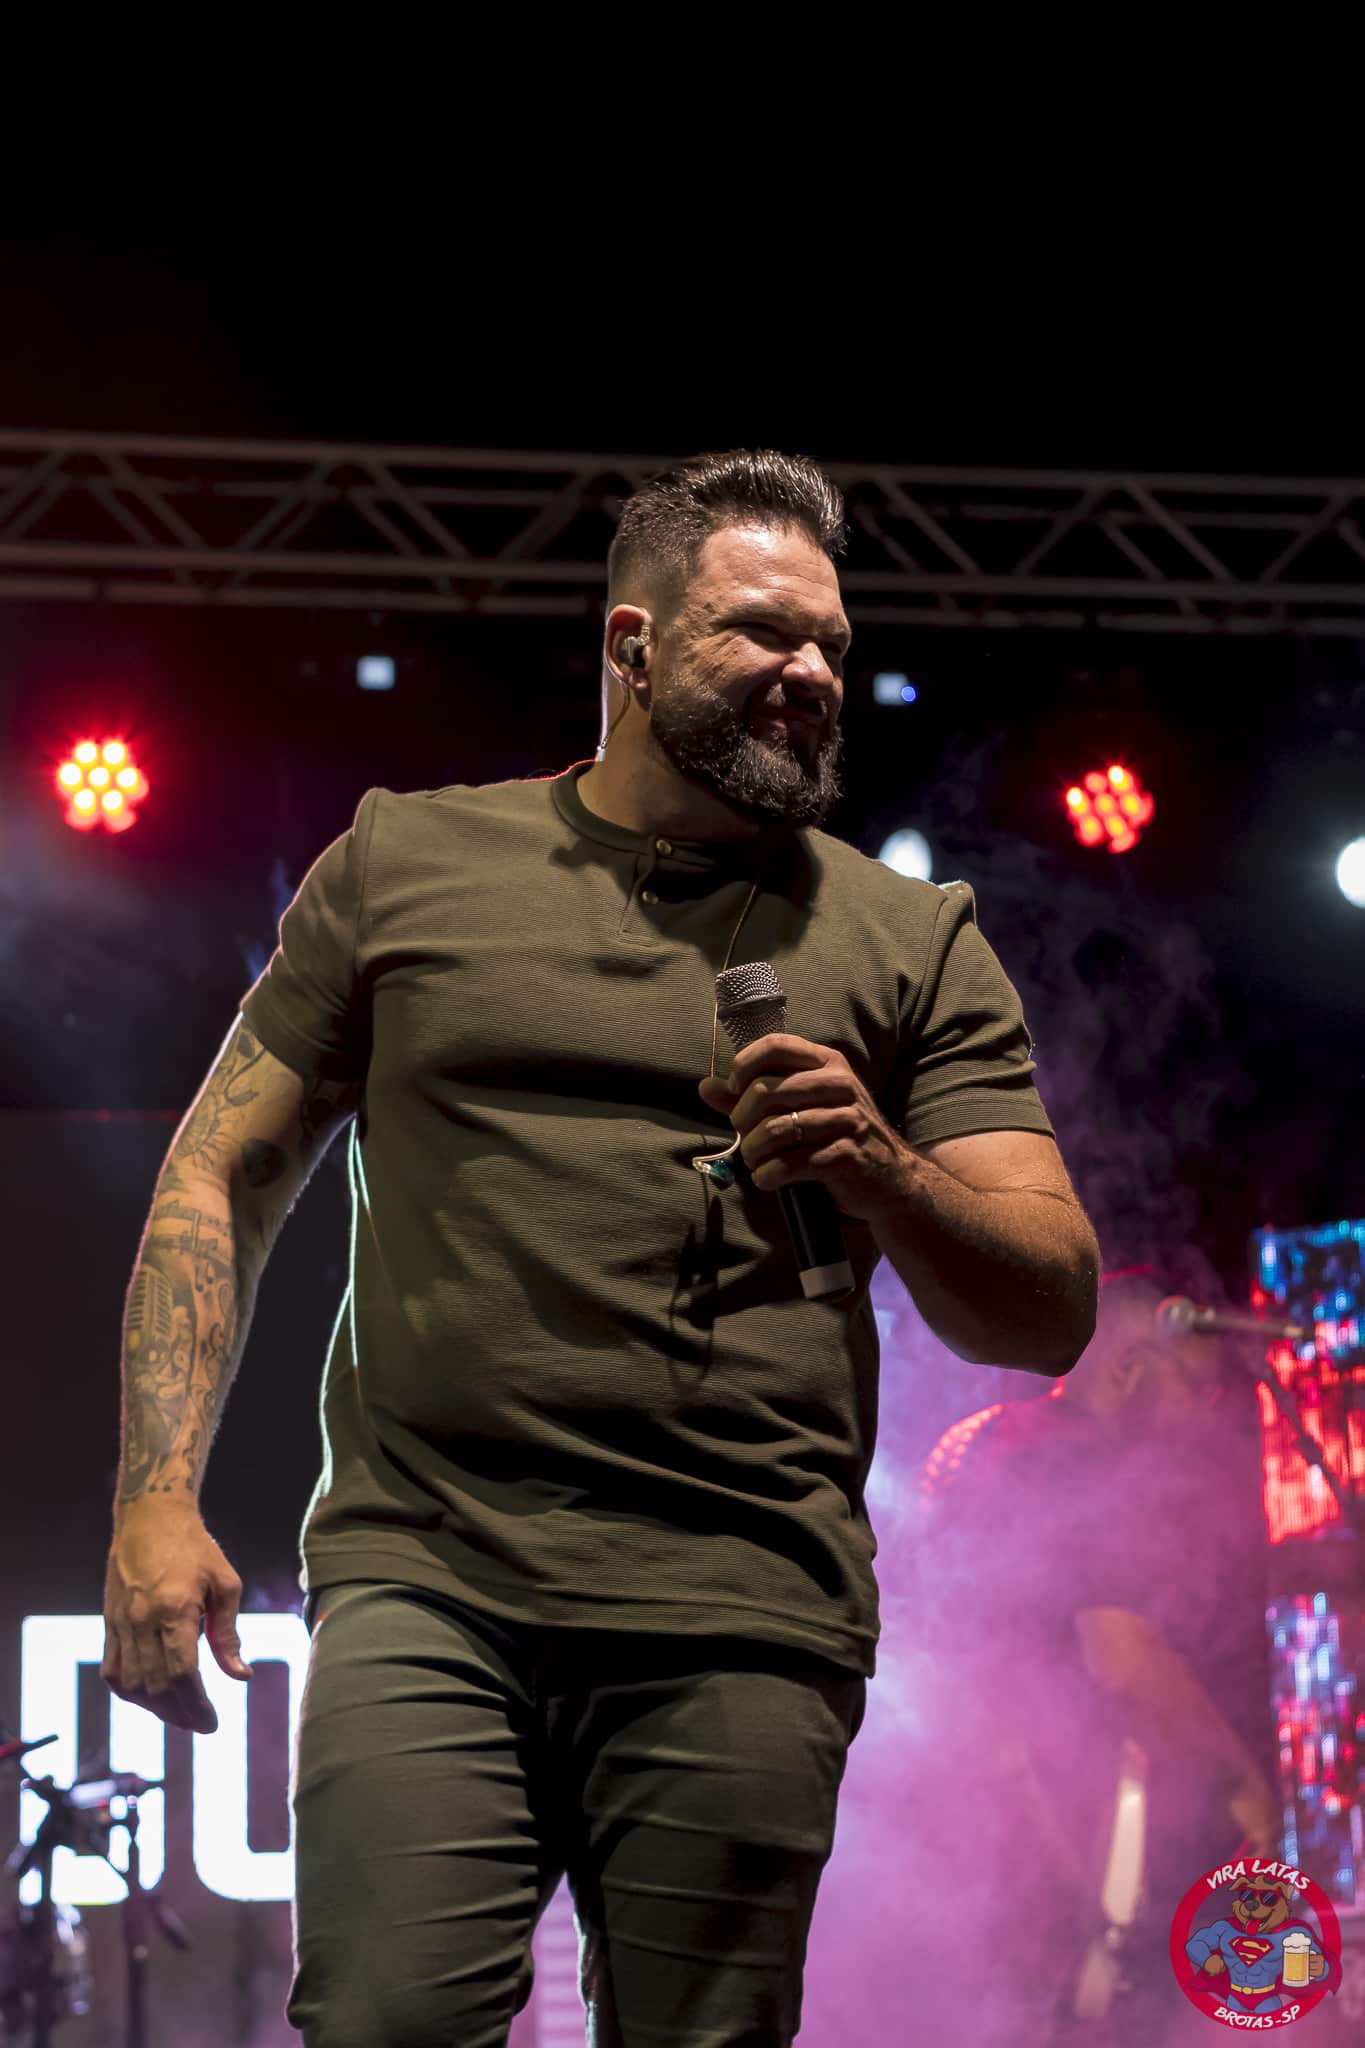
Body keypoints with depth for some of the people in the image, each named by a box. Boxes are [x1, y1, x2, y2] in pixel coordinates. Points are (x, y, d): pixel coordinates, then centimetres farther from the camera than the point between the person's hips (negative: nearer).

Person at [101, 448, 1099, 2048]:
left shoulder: (910, 942, 14)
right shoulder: (408, 862, 14)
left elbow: (1051, 1313, 9)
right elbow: (223, 1180, 14)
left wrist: (886, 1179, -11)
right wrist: (159, 1495, 1)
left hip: (742, 1624, 1)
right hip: (424, 1578, -1)